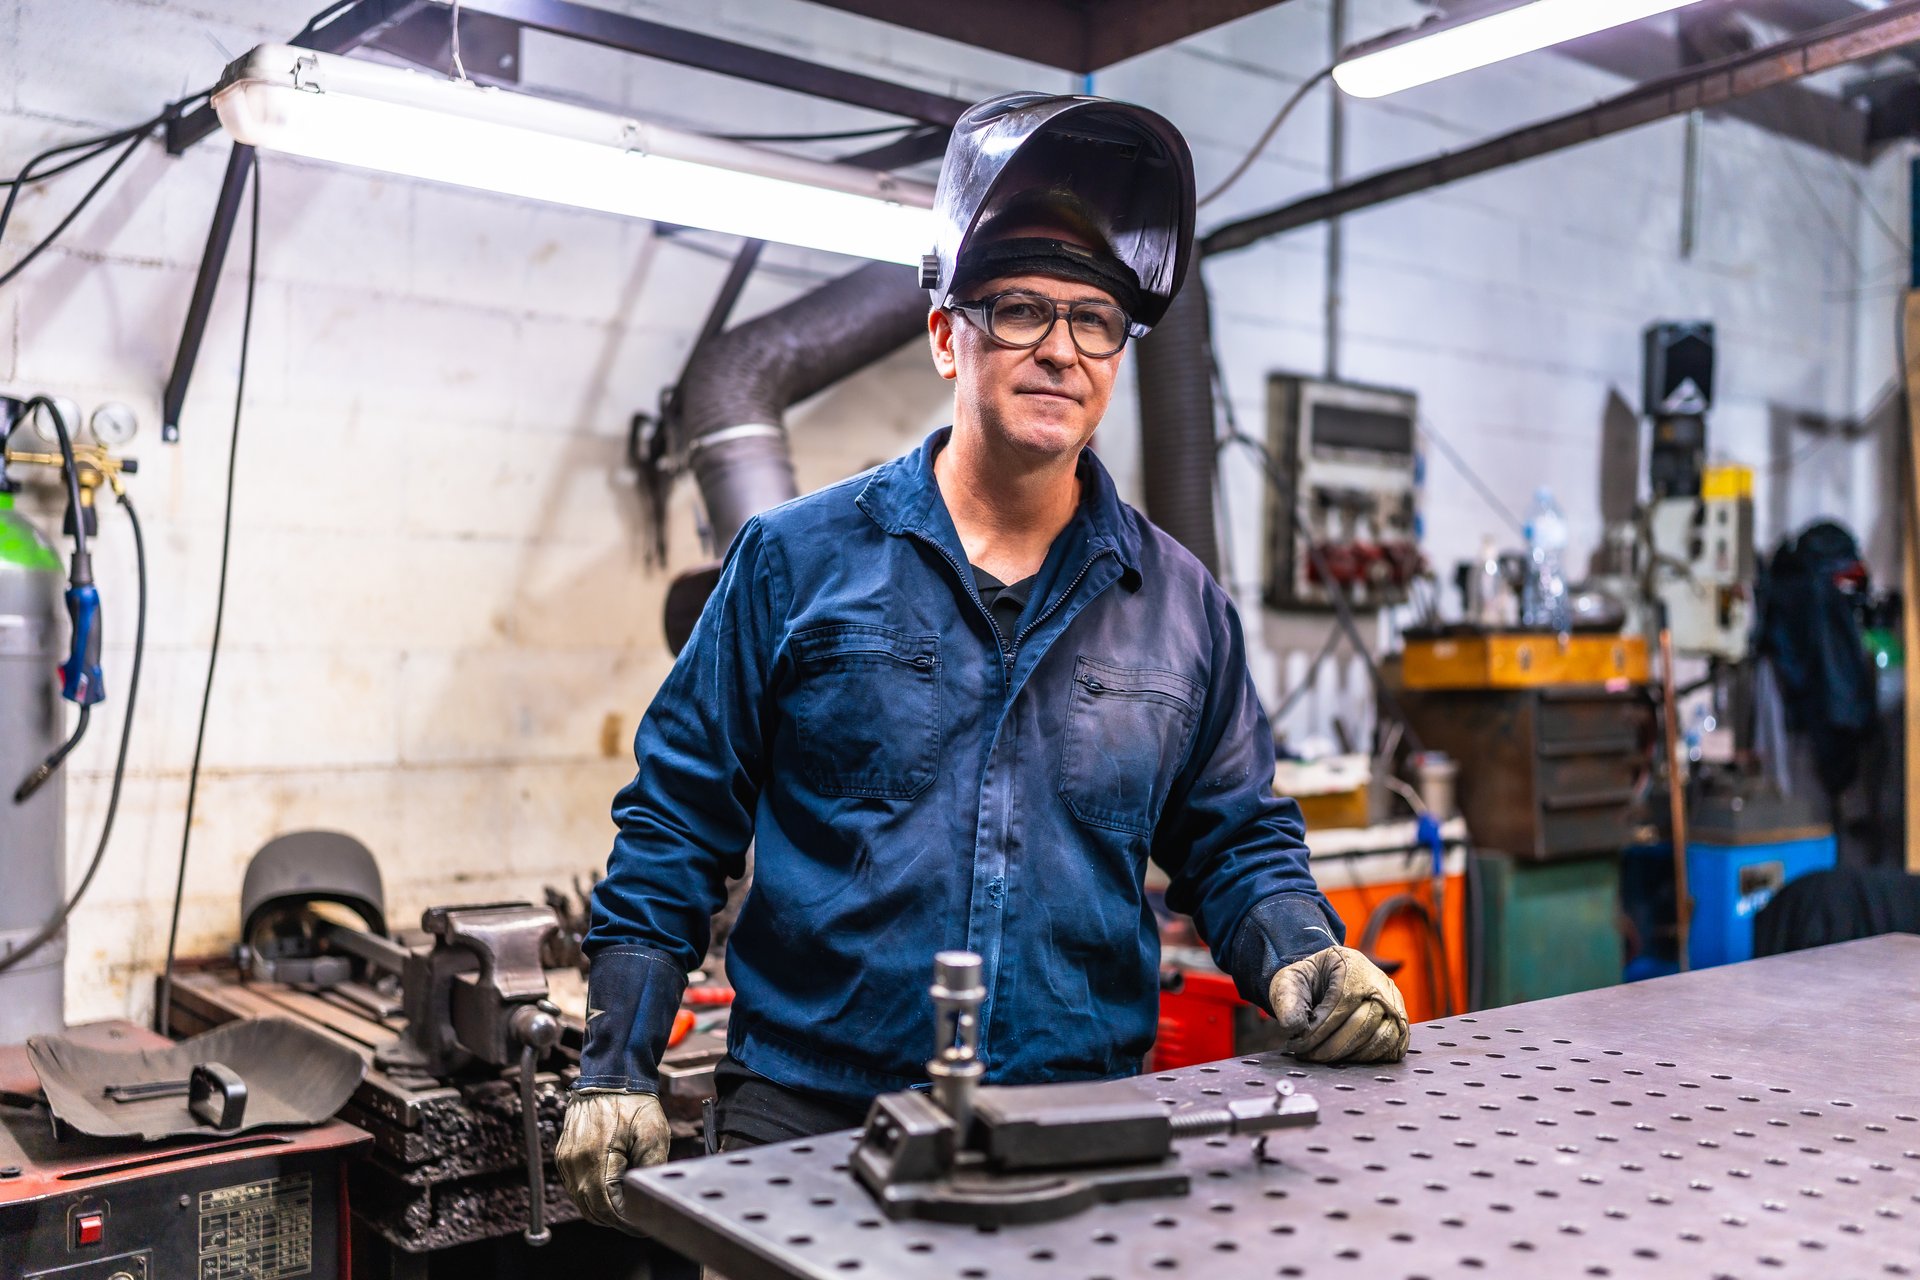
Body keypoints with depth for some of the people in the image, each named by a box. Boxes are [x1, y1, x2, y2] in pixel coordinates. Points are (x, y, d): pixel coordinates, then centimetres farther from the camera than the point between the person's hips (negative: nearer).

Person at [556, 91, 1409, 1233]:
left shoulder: (1182, 604, 5)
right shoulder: (799, 561, -2)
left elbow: (1237, 836, 12)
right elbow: (677, 826, 0)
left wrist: (1301, 959, -7)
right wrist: (617, 1073, -4)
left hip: (1085, 1136, 2)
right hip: (805, 1125, -1)